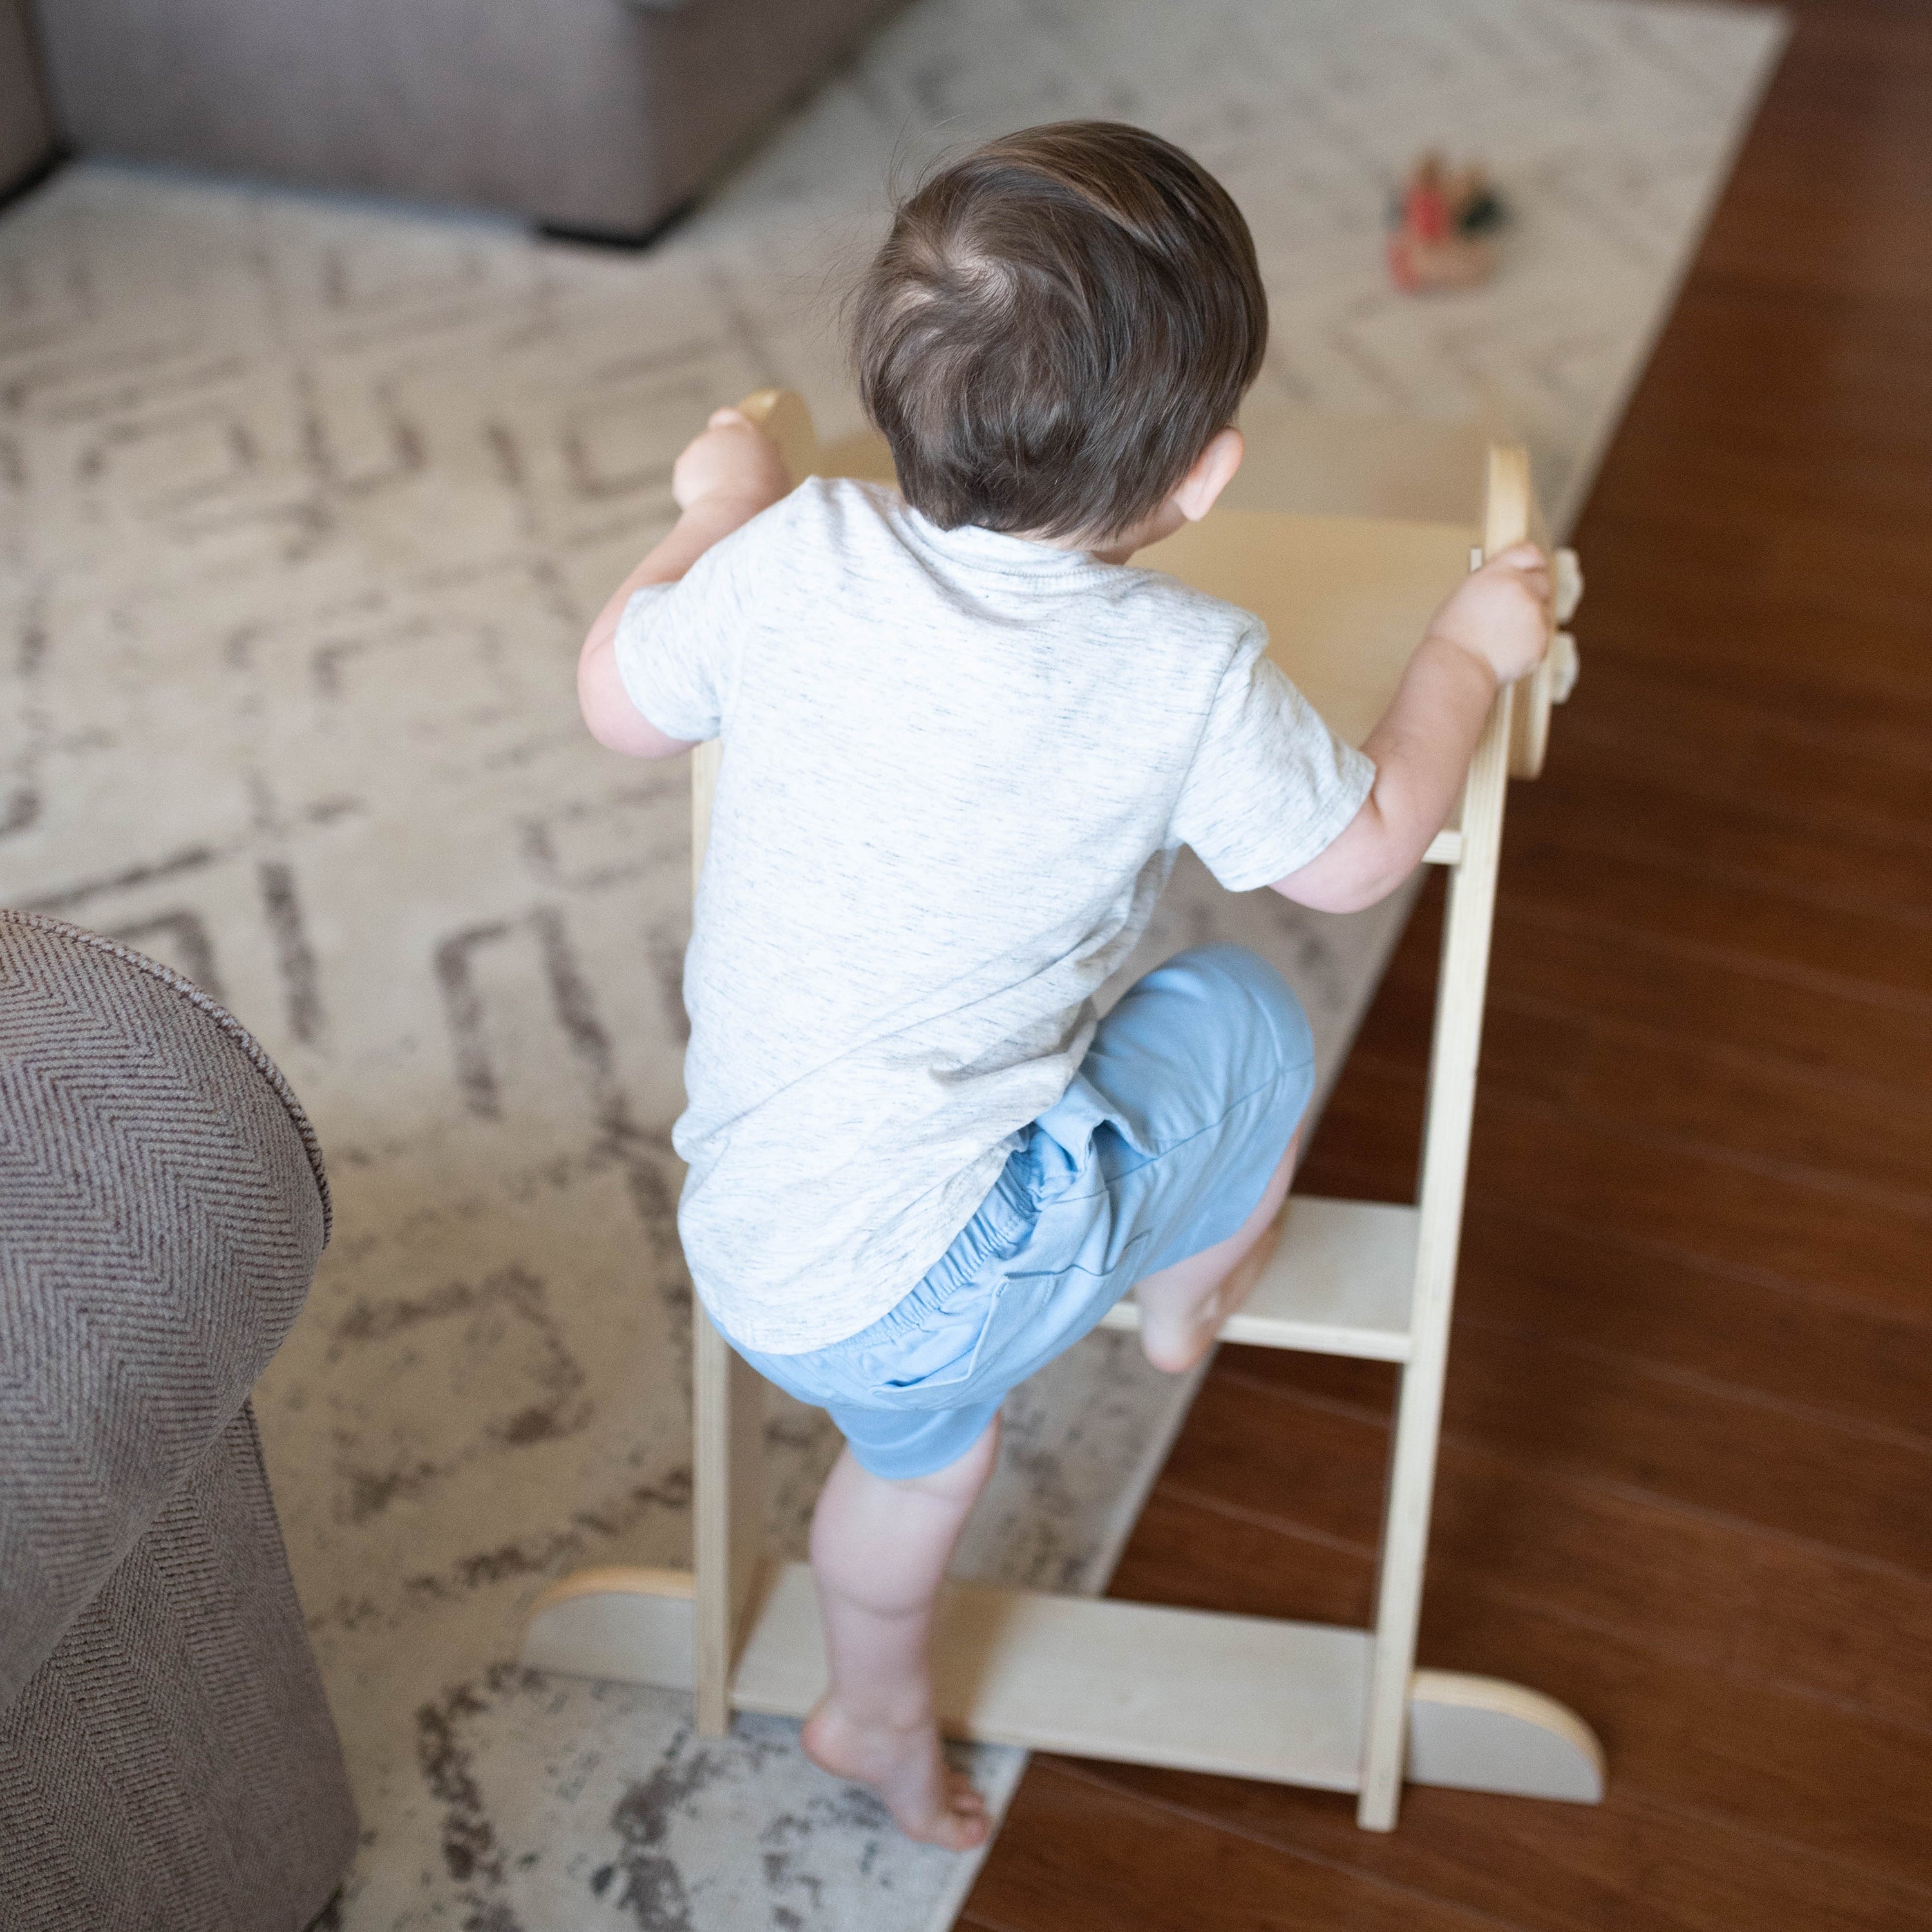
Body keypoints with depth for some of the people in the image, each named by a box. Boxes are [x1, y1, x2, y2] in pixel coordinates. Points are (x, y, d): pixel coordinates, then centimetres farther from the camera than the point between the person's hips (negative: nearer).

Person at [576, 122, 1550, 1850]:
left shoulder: (797, 558, -9)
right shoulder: (1184, 674, -18)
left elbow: (620, 704, 9)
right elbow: (1358, 856, -1)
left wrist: (716, 508, 24)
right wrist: (1470, 648, 15)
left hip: (754, 1242, 6)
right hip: (928, 1273, -6)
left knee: (926, 1433, 34)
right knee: (1242, 1024, 11)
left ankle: (877, 1716, 60)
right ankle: (1193, 1304, 36)